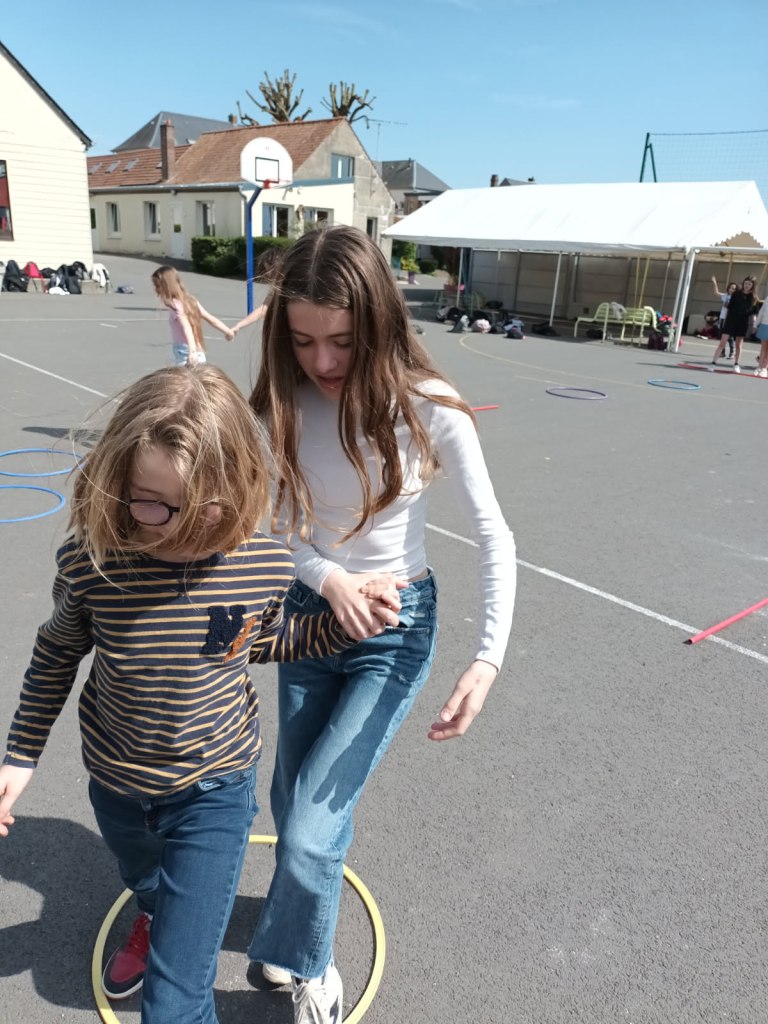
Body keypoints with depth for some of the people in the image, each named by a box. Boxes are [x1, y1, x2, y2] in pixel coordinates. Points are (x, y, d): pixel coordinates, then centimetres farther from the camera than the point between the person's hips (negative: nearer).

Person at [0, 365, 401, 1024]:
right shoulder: (91, 562, -26)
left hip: (213, 791, -2)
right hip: (116, 783, 3)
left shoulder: (266, 564, -25)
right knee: (143, 880, 38)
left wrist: (345, 626, -15)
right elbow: (58, 654, -4)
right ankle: (153, 920, 74)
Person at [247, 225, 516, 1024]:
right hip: (311, 609, 4)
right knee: (293, 802, 18)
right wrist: (326, 578, -22)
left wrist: (487, 659, -26)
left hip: (397, 627, -4)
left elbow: (493, 539, -16)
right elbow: (271, 521, -4)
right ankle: (297, 924, 52)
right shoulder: (285, 401, -9)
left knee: (309, 827, -5)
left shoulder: (428, 408, -20)